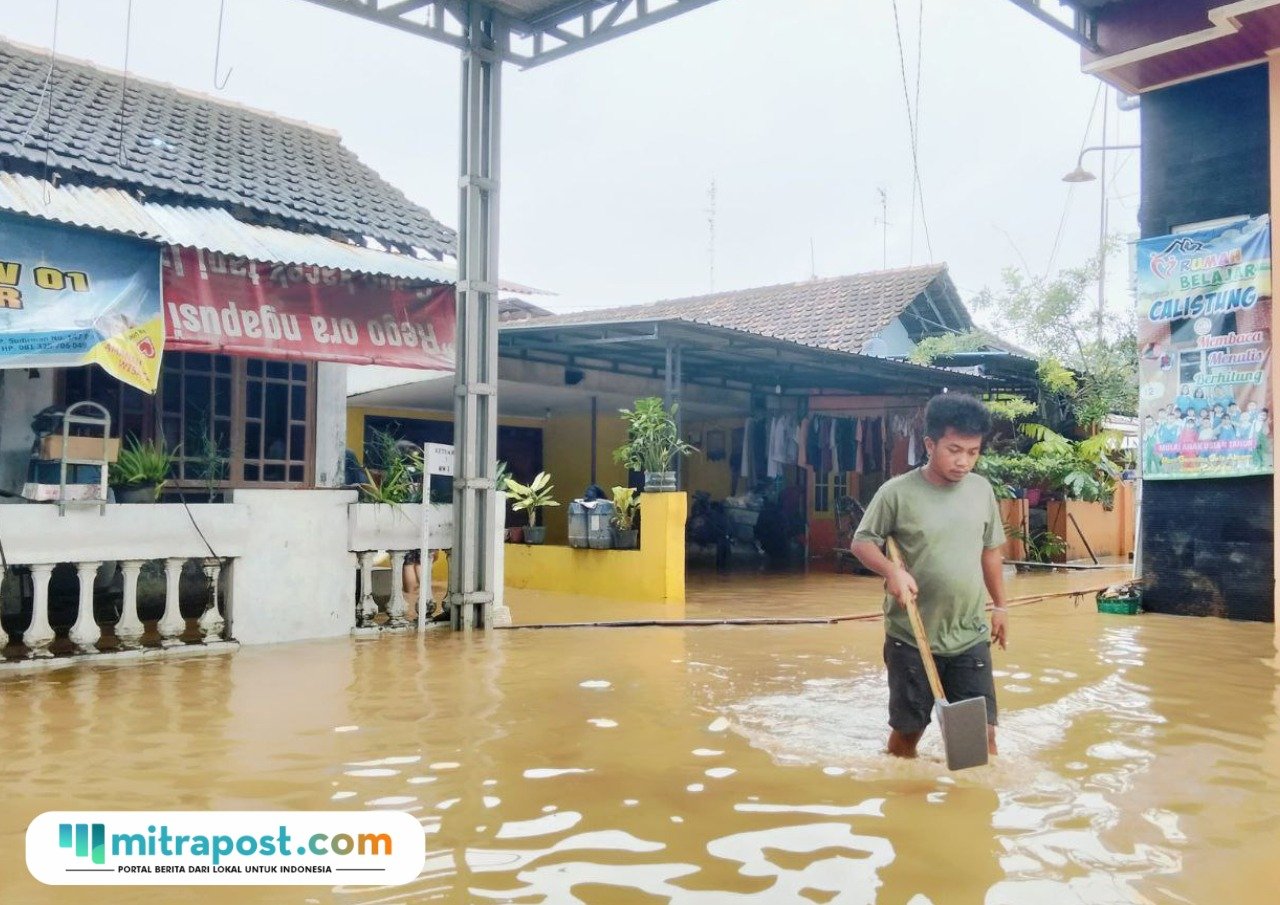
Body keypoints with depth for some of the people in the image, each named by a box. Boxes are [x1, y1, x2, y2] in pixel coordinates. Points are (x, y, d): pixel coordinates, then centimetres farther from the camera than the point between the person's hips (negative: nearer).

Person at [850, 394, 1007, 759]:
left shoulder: (982, 489, 3)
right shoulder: (897, 492, -12)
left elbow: (990, 550, 14)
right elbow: (861, 542, -4)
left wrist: (1000, 606, 16)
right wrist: (891, 569, -23)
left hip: (970, 638, 3)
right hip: (911, 639, -3)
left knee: (982, 730, 3)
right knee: (906, 729, 11)